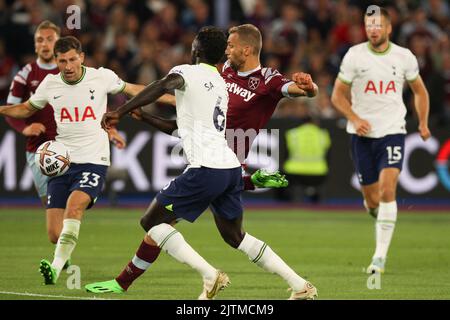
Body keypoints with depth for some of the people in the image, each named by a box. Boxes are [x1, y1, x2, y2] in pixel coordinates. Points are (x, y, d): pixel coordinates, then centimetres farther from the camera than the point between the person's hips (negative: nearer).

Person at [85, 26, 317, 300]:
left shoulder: (188, 72, 1)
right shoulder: (220, 82, 26)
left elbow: (163, 85, -23)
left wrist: (121, 113, -26)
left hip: (206, 168, -8)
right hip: (231, 167, 8)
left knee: (153, 221, 1)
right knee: (235, 236, 22)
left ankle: (210, 275, -12)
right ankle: (300, 286, 16)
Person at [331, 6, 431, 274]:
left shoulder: (404, 57, 1)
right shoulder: (354, 56, -3)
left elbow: (420, 91, 16)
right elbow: (338, 95, 3)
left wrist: (423, 124, 8)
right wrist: (355, 119, -13)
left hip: (393, 131, -1)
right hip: (362, 134, 1)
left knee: (387, 189, -18)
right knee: (372, 199, 4)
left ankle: (381, 255, -15)